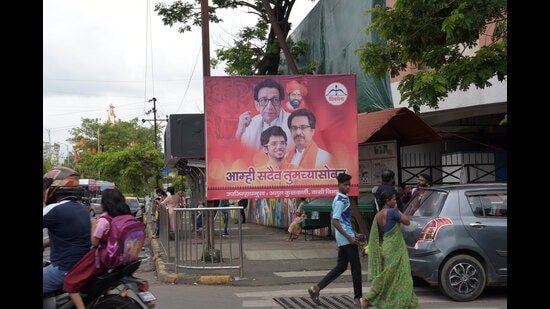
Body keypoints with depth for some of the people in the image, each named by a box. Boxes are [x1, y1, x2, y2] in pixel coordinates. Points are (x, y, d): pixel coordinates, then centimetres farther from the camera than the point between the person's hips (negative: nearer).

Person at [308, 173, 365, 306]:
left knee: (341, 266, 10)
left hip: (344, 237, 10)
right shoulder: (339, 201, -16)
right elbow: (335, 222, -22)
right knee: (356, 266, -2)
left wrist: (354, 233, 19)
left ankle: (316, 288, 8)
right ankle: (358, 298, 7)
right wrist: (349, 237, -22)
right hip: (345, 238, -10)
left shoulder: (344, 199, 15)